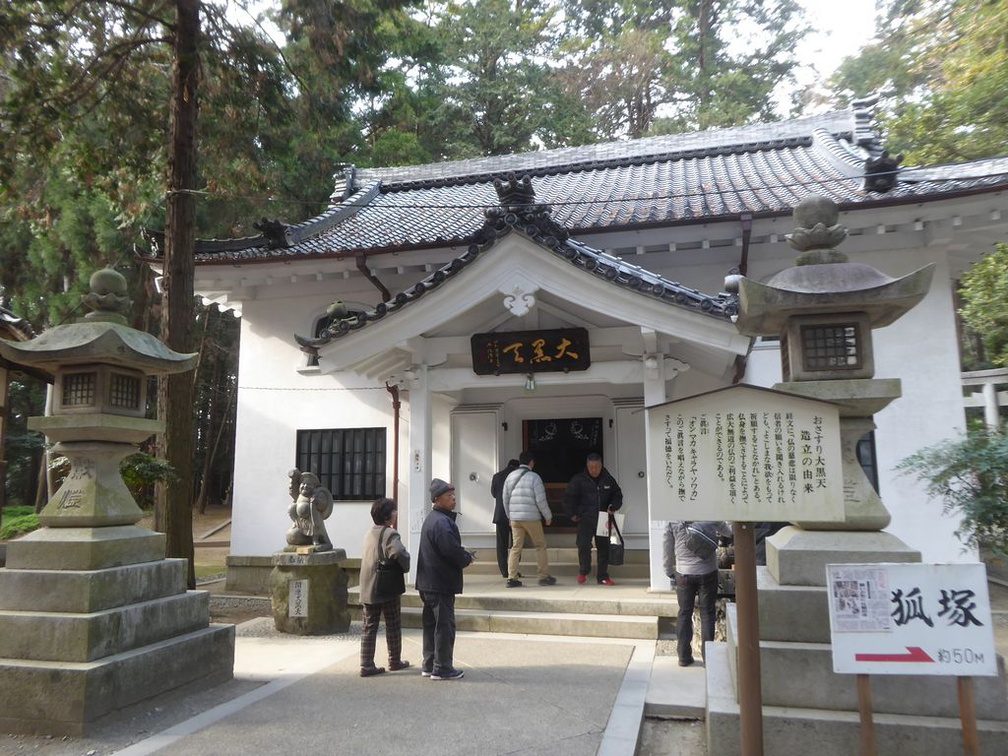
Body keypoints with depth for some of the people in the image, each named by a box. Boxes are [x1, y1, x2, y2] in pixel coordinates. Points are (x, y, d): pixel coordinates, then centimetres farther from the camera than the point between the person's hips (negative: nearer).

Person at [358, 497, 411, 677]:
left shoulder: (369, 534, 10)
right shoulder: (389, 533, -16)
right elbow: (399, 553, -33)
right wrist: (405, 567, -15)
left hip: (367, 590, 7)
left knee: (369, 627, 9)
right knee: (393, 626, 10)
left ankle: (366, 665, 8)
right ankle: (395, 661, 22)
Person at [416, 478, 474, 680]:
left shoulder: (431, 518, 14)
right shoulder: (442, 522, -20)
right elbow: (452, 551, -25)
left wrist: (464, 555, 7)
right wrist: (468, 558, -6)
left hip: (428, 583, 11)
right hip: (442, 583, -11)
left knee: (431, 624, 17)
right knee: (445, 625, -1)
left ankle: (429, 665, 26)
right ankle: (442, 668, 7)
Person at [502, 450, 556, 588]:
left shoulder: (510, 476, 8)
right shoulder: (533, 477, -8)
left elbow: (505, 498, 12)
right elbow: (540, 500, -10)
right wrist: (548, 516, 2)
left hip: (515, 518, 5)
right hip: (531, 518, -5)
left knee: (516, 547, 8)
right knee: (540, 546, 8)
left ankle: (512, 578, 4)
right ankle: (544, 576, 11)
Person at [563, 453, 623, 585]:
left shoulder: (608, 479, 6)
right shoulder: (579, 479, -2)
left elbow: (618, 495, 16)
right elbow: (568, 497, 4)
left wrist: (613, 507, -1)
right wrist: (572, 514, 0)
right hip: (585, 519, -3)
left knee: (603, 547, 6)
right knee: (583, 545, -14)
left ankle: (602, 576, 18)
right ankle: (583, 571, 10)